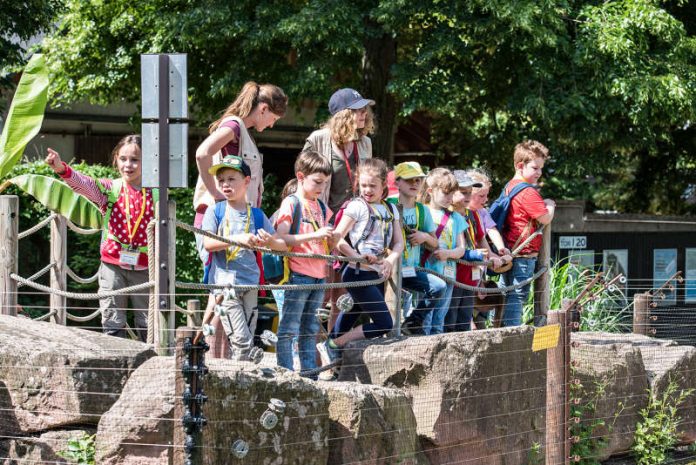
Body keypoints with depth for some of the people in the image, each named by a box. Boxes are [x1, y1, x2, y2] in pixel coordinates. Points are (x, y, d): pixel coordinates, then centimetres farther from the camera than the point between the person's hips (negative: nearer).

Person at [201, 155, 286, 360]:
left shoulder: (256, 215, 9)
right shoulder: (215, 211, 2)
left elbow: (282, 245, 9)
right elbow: (208, 243, -11)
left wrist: (270, 241, -15)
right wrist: (238, 239, -23)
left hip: (250, 283, 4)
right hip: (224, 281, -4)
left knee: (248, 341, 5)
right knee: (241, 340, -13)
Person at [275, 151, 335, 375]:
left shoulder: (321, 208, 18)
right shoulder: (291, 203, -5)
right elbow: (280, 238, -16)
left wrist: (331, 238, 5)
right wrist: (314, 235, -20)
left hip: (319, 275, 7)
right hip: (298, 274, -7)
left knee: (310, 329, 12)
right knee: (289, 328, -6)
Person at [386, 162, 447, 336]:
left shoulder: (423, 210, 11)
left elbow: (435, 243, 17)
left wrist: (425, 236, -4)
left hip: (410, 271, 4)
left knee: (439, 287, -15)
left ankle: (413, 323, 0)